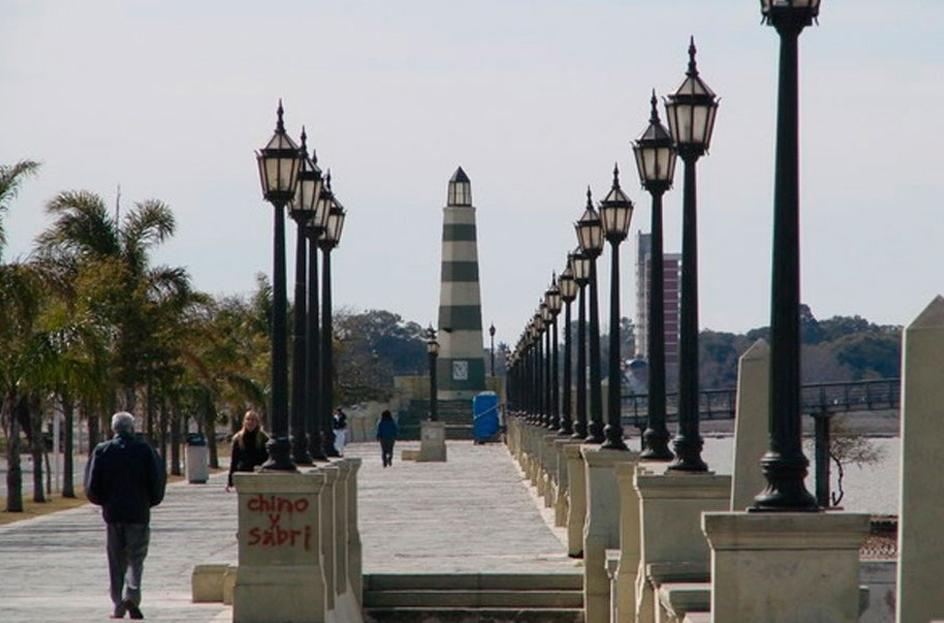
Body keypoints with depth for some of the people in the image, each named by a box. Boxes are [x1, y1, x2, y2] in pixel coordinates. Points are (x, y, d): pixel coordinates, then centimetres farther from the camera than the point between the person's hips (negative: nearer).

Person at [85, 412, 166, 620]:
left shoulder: (102, 451, -1)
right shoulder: (145, 450, -3)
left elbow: (93, 487, -2)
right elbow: (156, 482, -3)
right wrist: (149, 501, 13)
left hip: (112, 512, 1)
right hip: (139, 513, -1)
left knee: (116, 562, 9)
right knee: (136, 558, 3)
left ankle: (118, 605, 9)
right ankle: (132, 594, -19)